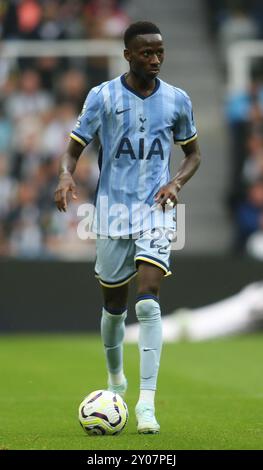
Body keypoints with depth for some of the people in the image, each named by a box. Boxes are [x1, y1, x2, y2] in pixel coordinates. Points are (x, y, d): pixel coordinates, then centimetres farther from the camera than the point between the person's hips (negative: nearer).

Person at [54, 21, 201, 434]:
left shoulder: (177, 101, 3)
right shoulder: (102, 97, -2)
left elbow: (193, 154, 15)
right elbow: (74, 148, 1)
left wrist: (177, 182, -5)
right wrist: (66, 176, -22)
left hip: (156, 211, 0)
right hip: (112, 212, 0)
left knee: (148, 302, -17)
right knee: (114, 305, 10)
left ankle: (147, 401, -19)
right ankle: (116, 379, 37)